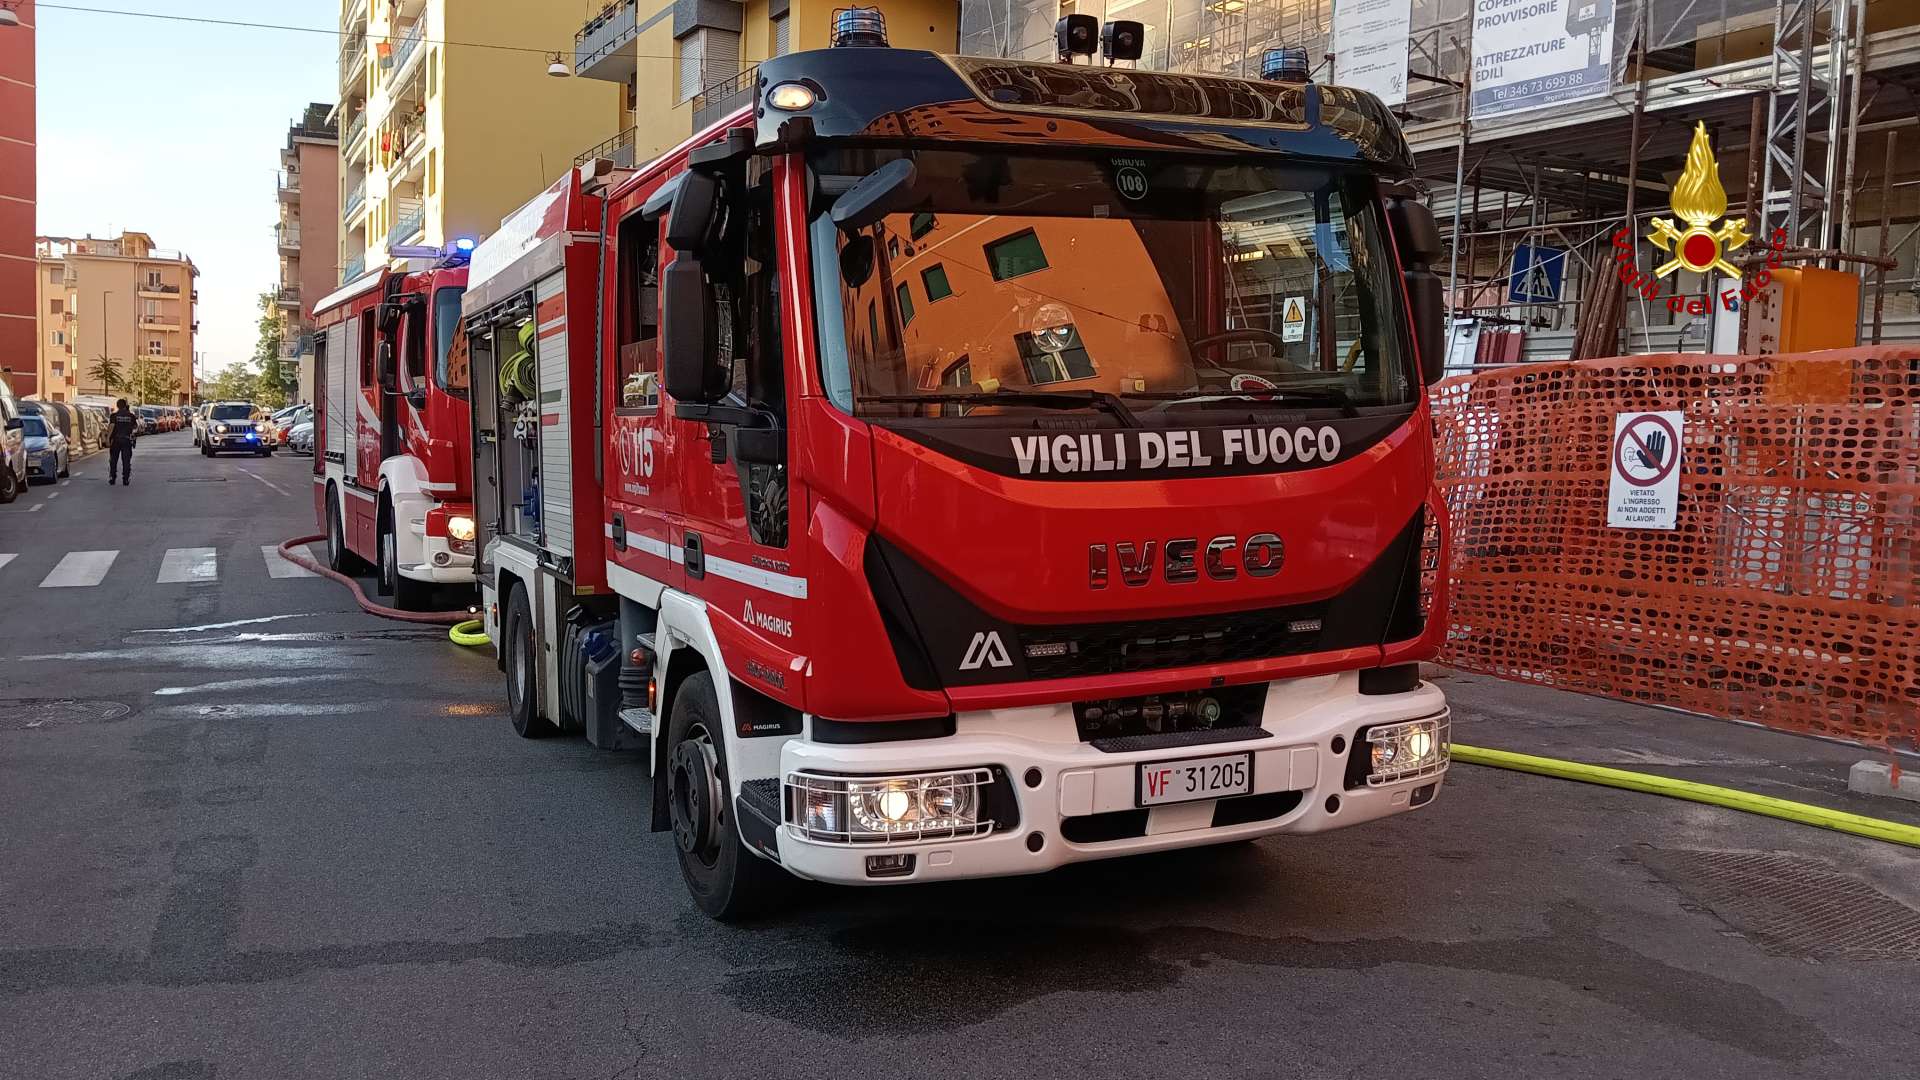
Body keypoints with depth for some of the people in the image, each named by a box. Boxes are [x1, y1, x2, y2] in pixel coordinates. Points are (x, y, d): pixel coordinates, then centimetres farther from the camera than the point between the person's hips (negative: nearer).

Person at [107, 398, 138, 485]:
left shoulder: (114, 415, -4)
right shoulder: (131, 415, 1)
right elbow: (135, 427, 6)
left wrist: (108, 439, -12)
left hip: (116, 440, -1)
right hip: (127, 440, 1)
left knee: (113, 460, 9)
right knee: (126, 460, 2)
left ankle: (112, 478, 9)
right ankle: (126, 479, -2)